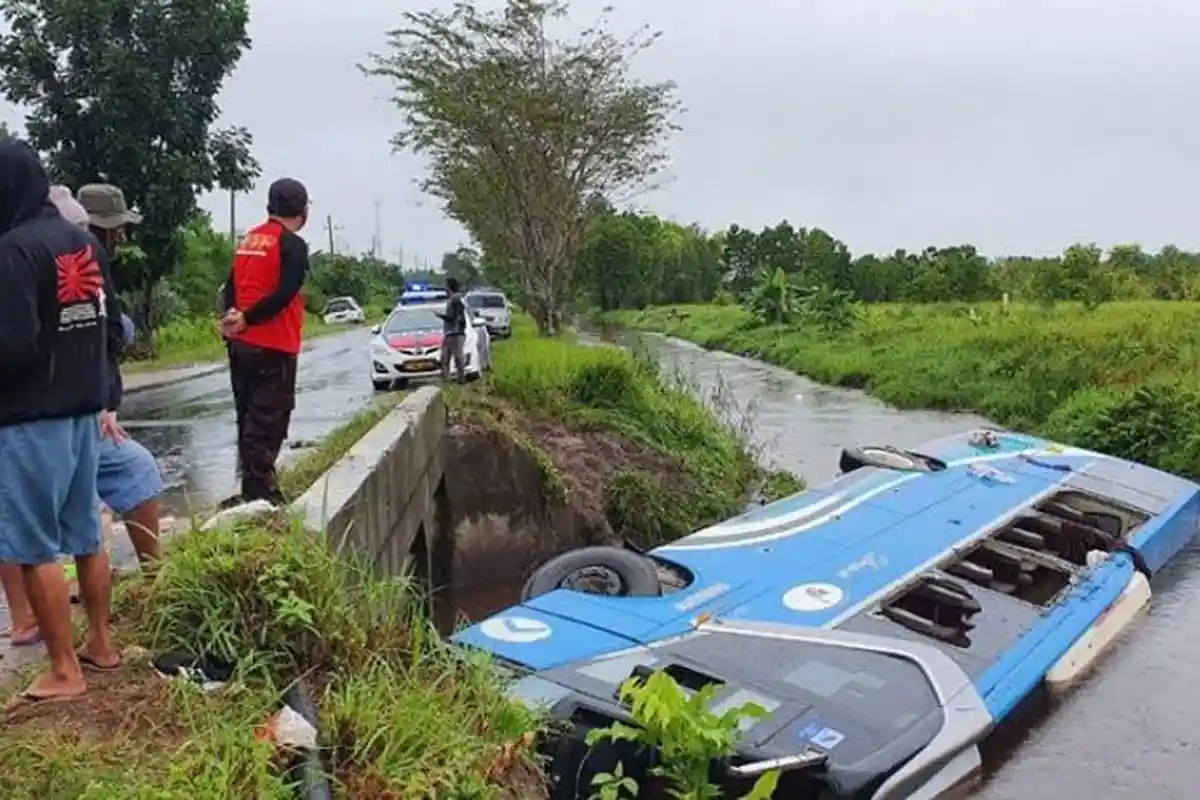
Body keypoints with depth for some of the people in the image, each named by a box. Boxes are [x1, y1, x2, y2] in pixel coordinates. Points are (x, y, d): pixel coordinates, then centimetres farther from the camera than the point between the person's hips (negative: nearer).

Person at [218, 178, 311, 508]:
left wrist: (232, 316, -6)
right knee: (268, 419, -5)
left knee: (249, 416, 13)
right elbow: (284, 294, -19)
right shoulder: (293, 244, -8)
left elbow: (231, 285, 9)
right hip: (273, 345, -8)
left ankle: (256, 485, 20)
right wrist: (247, 319, -14)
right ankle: (257, 492, -6)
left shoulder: (248, 239, 16)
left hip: (241, 343, 8)